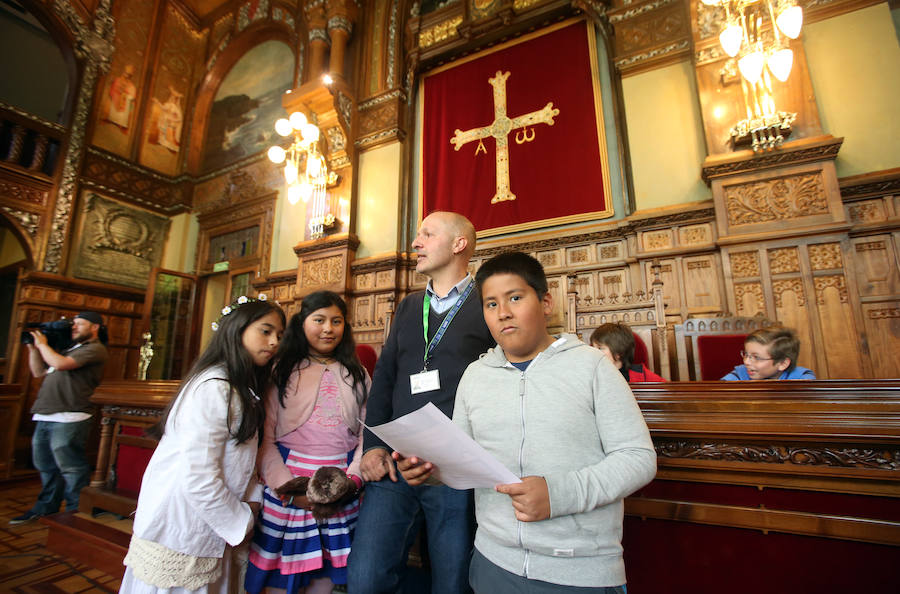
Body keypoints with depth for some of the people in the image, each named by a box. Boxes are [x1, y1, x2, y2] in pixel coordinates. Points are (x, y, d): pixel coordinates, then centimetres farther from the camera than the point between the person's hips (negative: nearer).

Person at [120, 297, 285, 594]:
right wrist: (241, 524, -13)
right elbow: (198, 479, -26)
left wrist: (252, 498, -2)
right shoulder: (213, 388, -24)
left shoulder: (240, 388, 7)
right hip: (180, 542, -9)